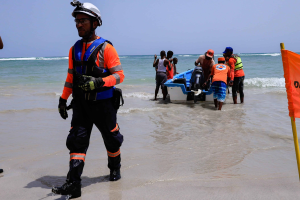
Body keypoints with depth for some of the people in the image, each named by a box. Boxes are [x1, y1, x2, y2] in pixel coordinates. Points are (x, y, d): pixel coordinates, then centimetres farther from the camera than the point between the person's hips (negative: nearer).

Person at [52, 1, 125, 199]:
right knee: (77, 140, -5)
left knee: (111, 139, 13)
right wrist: (63, 99, 14)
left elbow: (119, 75, -14)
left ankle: (115, 168, 38)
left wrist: (97, 82, -29)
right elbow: (71, 77, 16)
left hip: (103, 103, -4)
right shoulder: (74, 49, 8)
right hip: (81, 103, 5)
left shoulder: (106, 48, -11)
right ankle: (73, 184, -7)